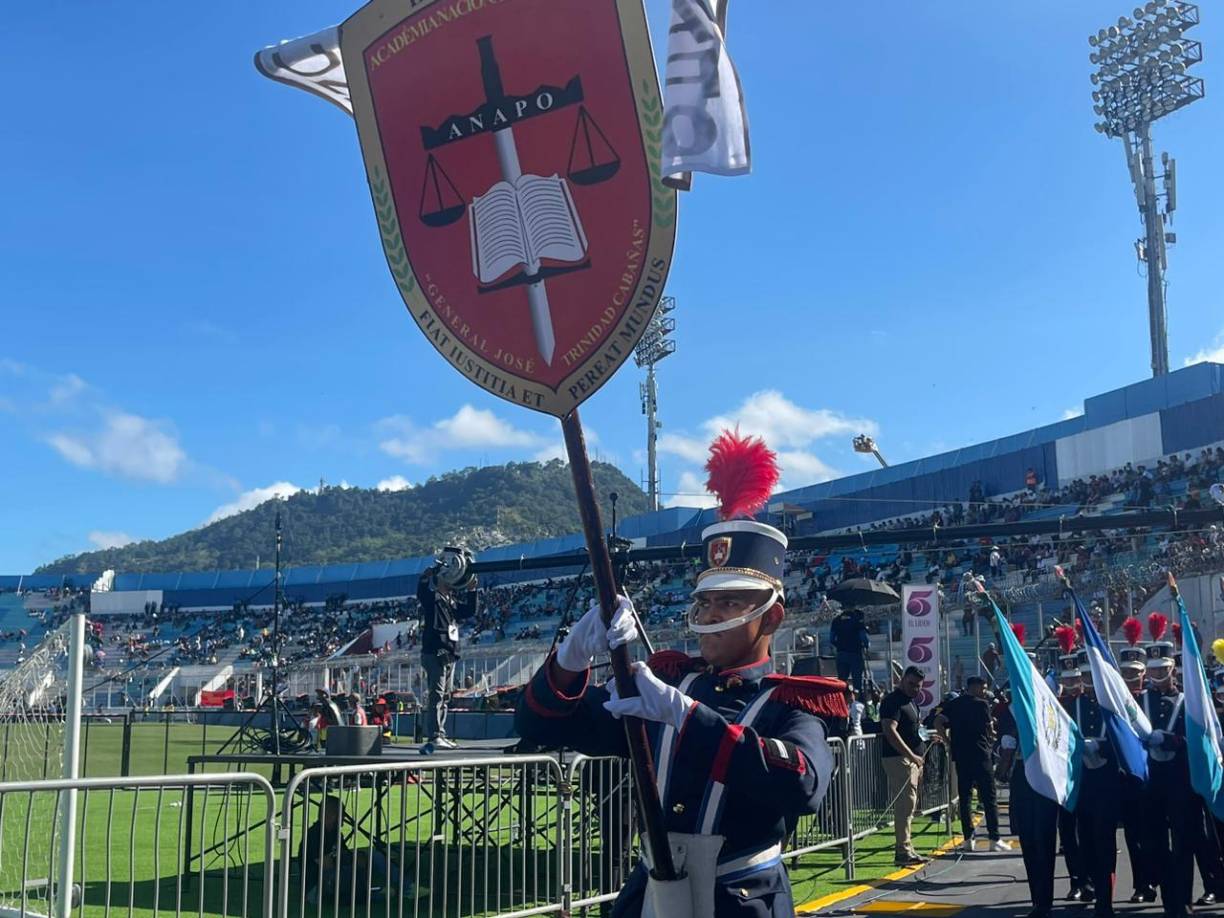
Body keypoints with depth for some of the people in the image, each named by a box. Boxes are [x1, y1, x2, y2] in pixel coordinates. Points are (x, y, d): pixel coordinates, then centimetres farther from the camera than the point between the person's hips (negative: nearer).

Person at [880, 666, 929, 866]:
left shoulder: (911, 702, 19)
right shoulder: (893, 701, -12)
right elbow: (890, 731, -22)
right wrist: (912, 755, -24)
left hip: (913, 759, 10)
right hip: (899, 759, -10)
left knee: (908, 806, 12)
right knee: (904, 804, -11)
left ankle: (907, 849, 17)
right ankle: (903, 851, -10)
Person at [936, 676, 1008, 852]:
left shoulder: (952, 704, 9)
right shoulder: (982, 704, -4)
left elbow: (938, 723, -1)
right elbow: (990, 729, -1)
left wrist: (948, 742, 4)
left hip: (960, 755, 5)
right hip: (980, 754, -5)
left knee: (965, 796, 8)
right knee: (989, 797, 1)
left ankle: (968, 839, 5)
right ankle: (995, 839, 0)